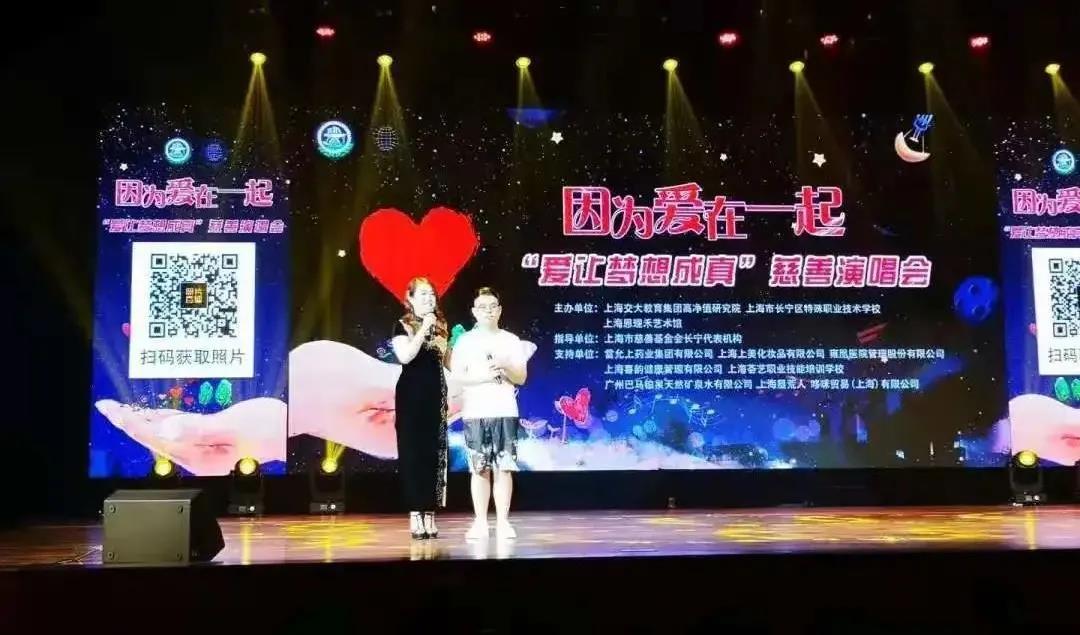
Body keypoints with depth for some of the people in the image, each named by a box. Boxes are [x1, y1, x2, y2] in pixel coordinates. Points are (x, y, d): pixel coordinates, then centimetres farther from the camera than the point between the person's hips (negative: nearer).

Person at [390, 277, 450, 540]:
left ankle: (429, 513, 8)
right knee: (413, 453, -3)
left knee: (435, 453, 3)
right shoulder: (403, 326, -3)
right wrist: (423, 328, -18)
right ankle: (415, 514, 1)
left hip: (436, 395, 5)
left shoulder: (441, 326, 13)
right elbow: (405, 356, -20)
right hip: (411, 395, -5)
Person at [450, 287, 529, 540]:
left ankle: (502, 521, 4)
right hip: (475, 413, -1)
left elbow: (521, 378, 9)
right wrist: (484, 376, -14)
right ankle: (480, 522, 7)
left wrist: (505, 369, -10)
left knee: (504, 467, -1)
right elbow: (456, 376, -2)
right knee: (480, 469, 0)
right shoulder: (465, 341, 5)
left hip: (505, 412, 1)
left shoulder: (511, 341, 10)